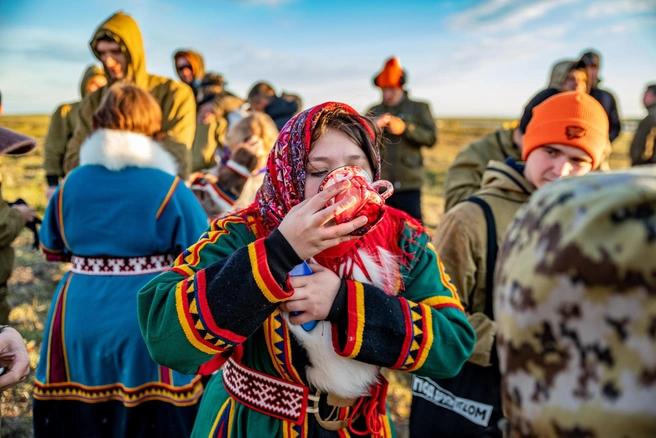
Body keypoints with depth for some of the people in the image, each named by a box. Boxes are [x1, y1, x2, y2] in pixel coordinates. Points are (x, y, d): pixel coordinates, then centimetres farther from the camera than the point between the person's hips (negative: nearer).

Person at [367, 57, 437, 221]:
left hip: (409, 185, -2)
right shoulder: (374, 111, 13)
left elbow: (431, 138, -3)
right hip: (379, 185, 2)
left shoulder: (419, 108, 8)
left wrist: (405, 128, -15)